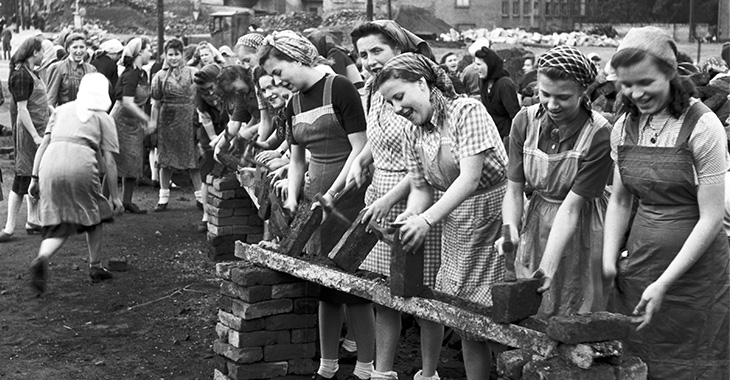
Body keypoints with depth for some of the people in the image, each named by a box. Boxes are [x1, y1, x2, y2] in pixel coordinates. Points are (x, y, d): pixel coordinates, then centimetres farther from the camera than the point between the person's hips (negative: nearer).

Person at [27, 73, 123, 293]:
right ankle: (95, 267, 27)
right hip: (81, 166, -3)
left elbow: (43, 144, 16)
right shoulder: (103, 118, 17)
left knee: (59, 226, 10)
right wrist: (114, 196, 13)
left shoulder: (62, 110, 26)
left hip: (50, 166, 3)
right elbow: (109, 161, 10)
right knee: (94, 215, 21)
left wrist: (35, 177, 15)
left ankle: (42, 259, -18)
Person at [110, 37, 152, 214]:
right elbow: (127, 103, -24)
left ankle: (127, 201, 18)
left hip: (134, 125, 9)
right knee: (115, 165, -5)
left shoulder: (143, 74, 10)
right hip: (121, 122, -9)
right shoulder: (130, 74, -18)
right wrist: (146, 119, -17)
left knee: (134, 165, 10)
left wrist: (143, 121, 9)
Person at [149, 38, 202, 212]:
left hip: (188, 118, -1)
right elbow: (156, 102, 7)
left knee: (192, 158, 1)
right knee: (165, 159, 4)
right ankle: (164, 197, 12)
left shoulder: (192, 73, 3)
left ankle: (200, 195, 9)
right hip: (167, 119, 1)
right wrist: (153, 121, -1)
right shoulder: (160, 76, 5)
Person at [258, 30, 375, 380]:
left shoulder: (339, 89, -10)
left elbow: (359, 148, -13)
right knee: (324, 285, 11)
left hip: (348, 194, -7)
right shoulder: (293, 105, 13)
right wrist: (292, 197, 2)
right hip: (315, 195, 7)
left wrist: (332, 194, -15)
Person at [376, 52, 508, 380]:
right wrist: (409, 215, -14)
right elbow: (421, 189, 8)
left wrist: (426, 219, -29)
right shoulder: (412, 134, 6)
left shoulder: (467, 111, -15)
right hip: (455, 225, 7)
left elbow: (470, 178, -22)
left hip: (494, 216, -7)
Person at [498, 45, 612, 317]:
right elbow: (514, 189, -4)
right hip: (536, 225, 4)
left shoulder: (599, 136, -20)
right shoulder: (525, 121, -7)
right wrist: (510, 231, -24)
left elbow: (571, 205, -23)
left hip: (581, 232, -4)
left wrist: (548, 267, -29)